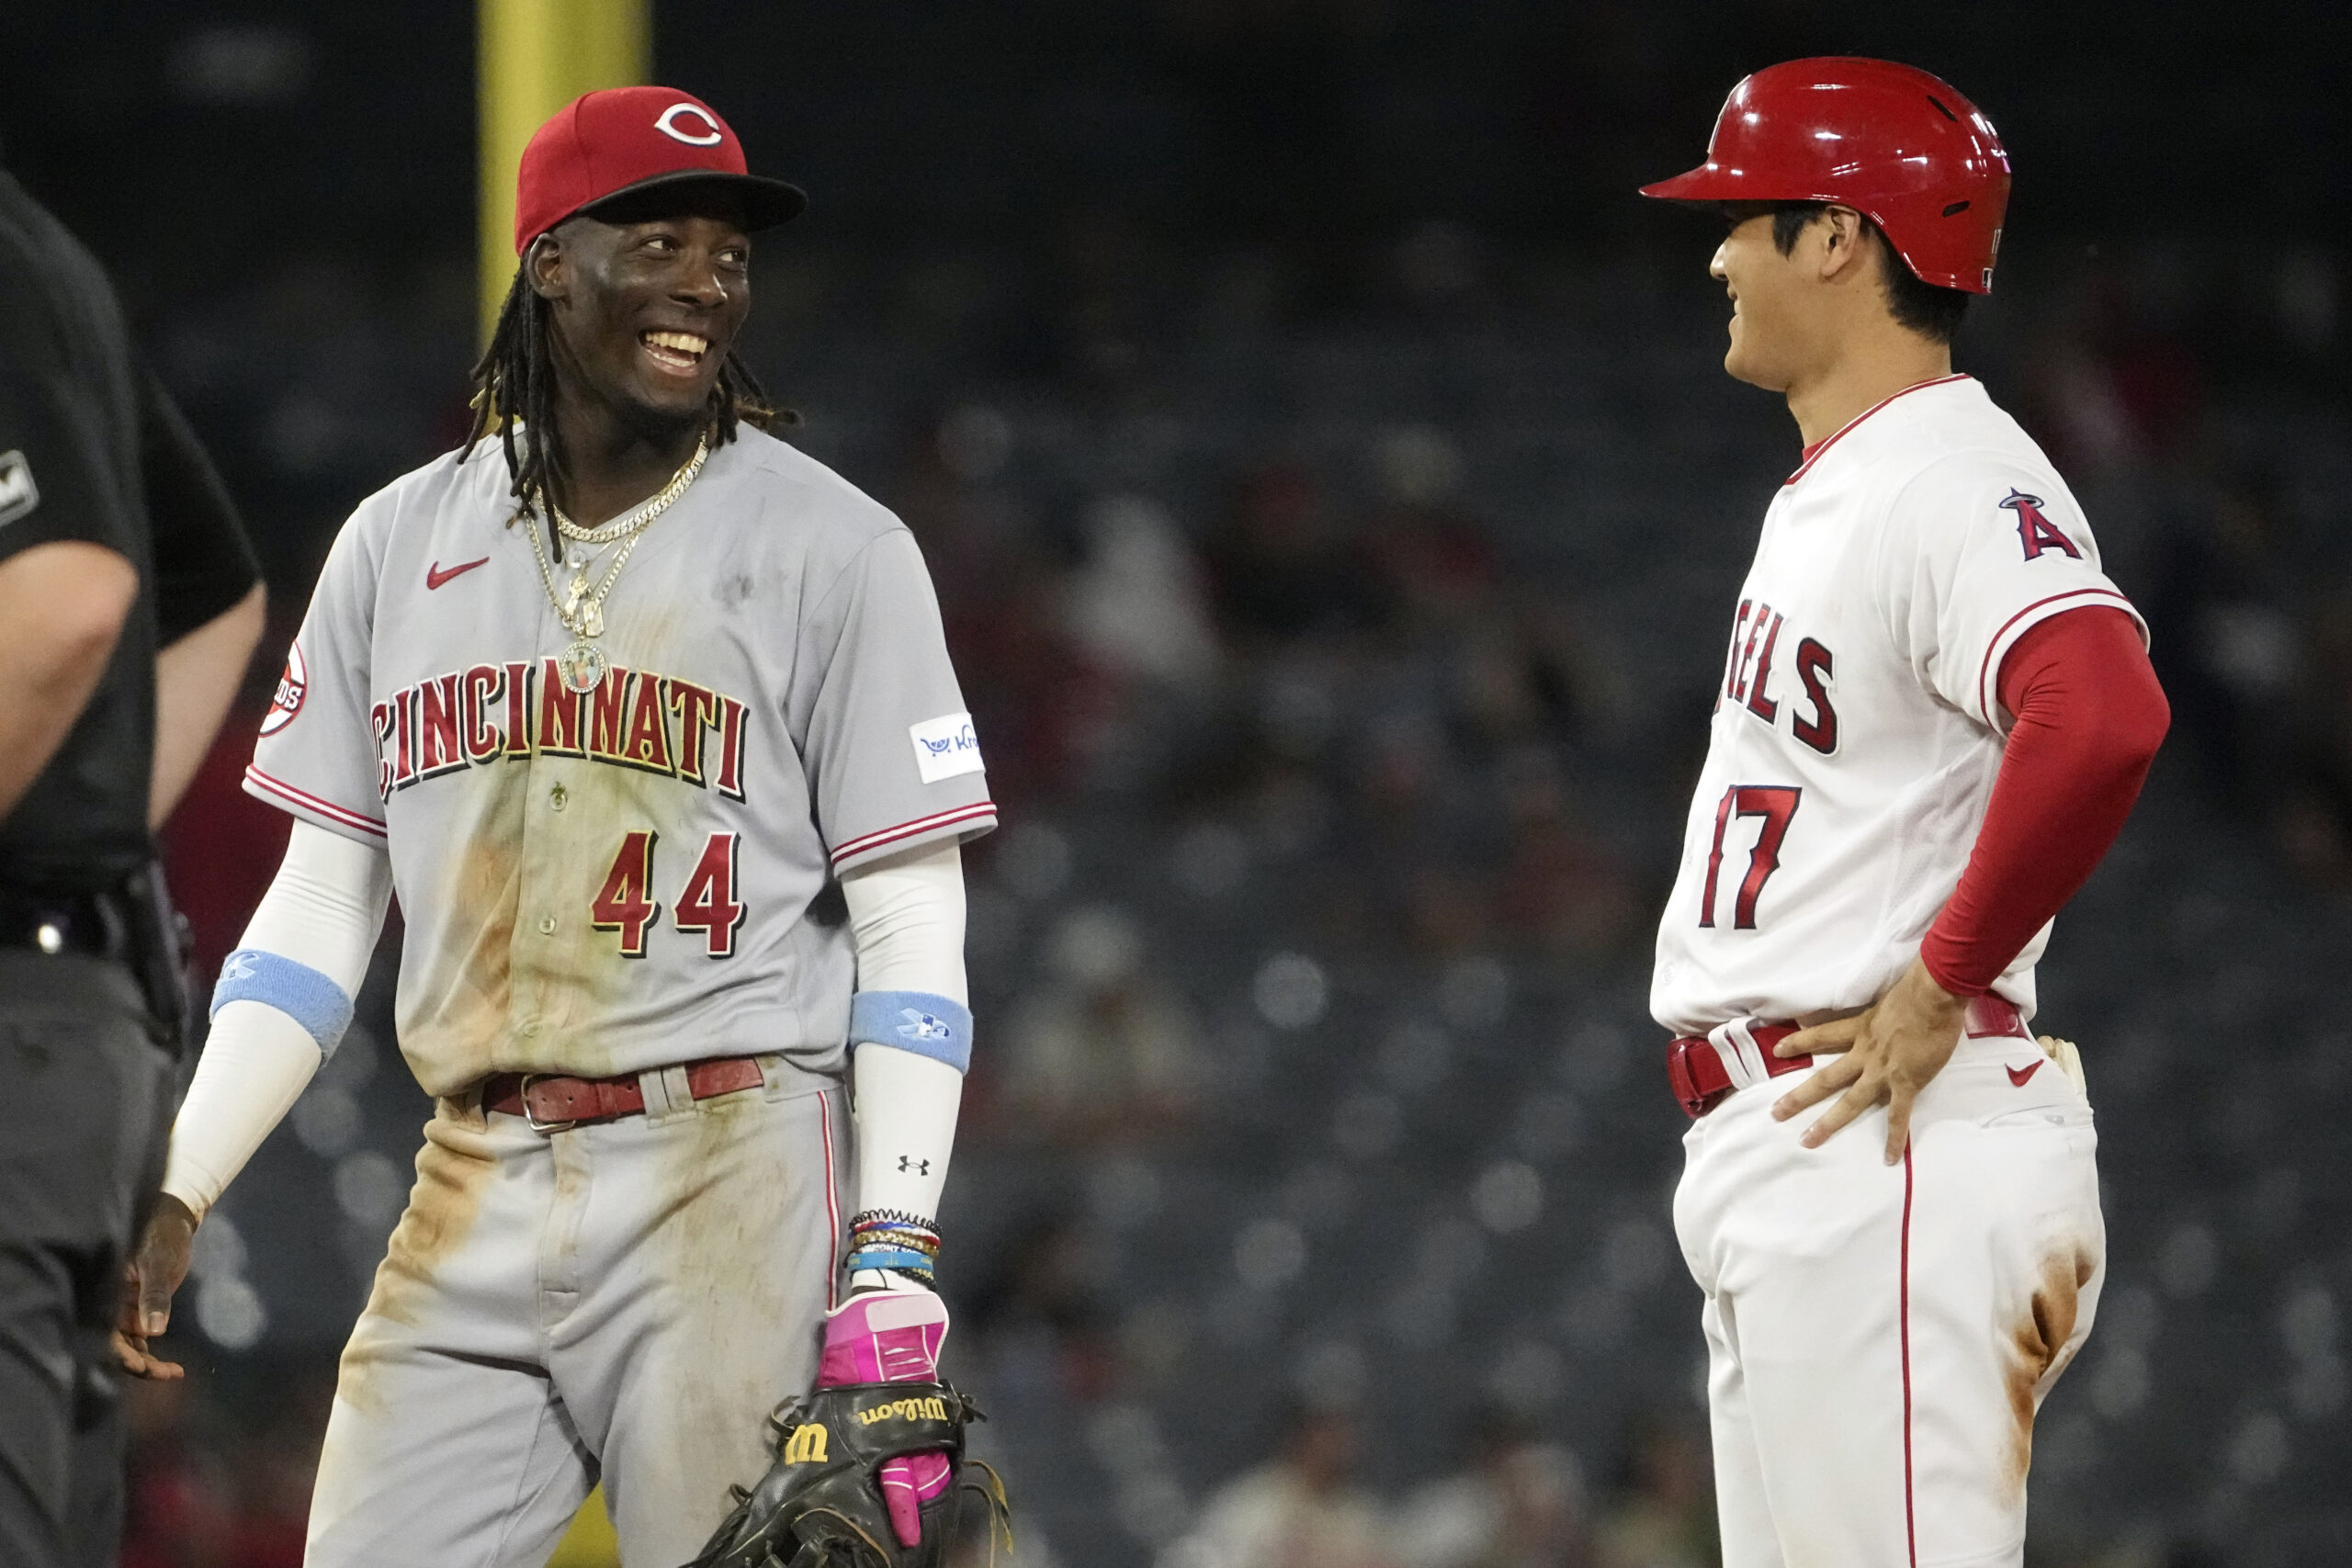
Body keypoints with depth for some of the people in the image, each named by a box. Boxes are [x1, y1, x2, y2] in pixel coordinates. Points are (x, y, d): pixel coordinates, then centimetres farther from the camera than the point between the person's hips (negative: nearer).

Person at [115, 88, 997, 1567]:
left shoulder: (833, 549, 1)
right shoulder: (400, 543, 12)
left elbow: (911, 927, -2)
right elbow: (318, 912, 15)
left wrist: (895, 1257, -12)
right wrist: (173, 1196, 4)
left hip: (731, 1184, -4)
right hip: (469, 1205, 4)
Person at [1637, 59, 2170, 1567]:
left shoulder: (1957, 481, -15)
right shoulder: (1823, 492, 19)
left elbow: (2103, 721, -33)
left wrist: (1941, 987, -22)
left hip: (1889, 1149, -11)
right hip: (1773, 1158, 11)